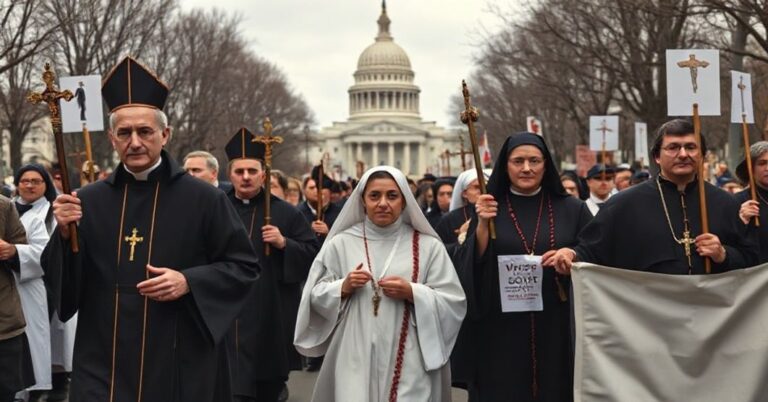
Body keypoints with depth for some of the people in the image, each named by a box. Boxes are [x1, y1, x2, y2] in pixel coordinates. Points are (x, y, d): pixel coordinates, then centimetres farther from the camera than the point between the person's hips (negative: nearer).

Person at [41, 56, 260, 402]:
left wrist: (189, 282, -15)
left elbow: (244, 267, -1)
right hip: (102, 364, 2)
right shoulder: (88, 201, 5)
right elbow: (56, 275, 7)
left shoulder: (203, 199, -4)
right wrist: (64, 234, -12)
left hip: (180, 364, -1)